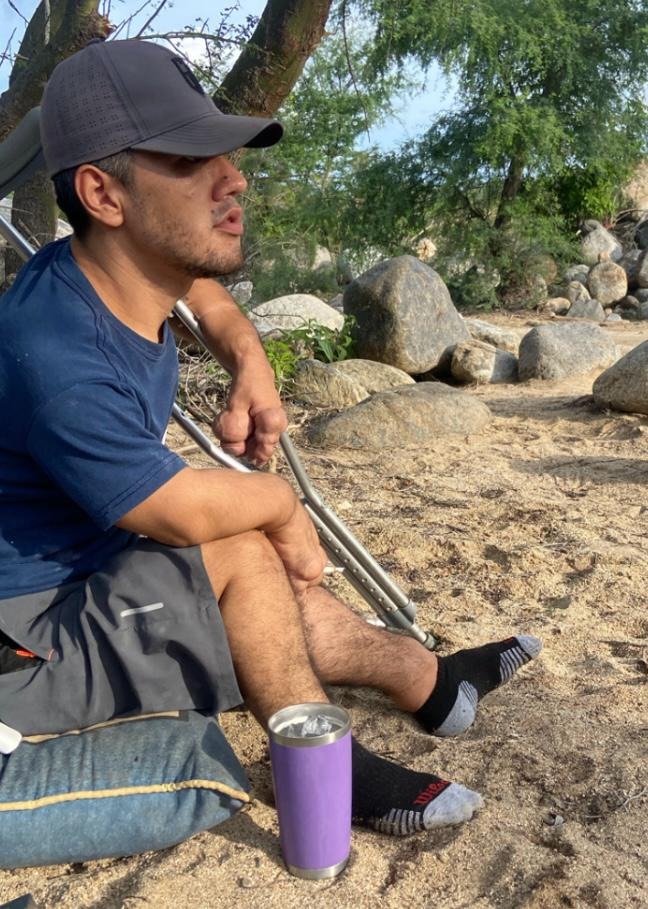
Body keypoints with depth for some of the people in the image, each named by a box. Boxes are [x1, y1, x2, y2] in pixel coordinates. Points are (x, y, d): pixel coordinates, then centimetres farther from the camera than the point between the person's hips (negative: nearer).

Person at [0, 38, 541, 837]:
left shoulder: (128, 268, -7)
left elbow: (204, 287, 16)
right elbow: (189, 512, -26)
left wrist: (251, 367, -2)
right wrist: (281, 501, -6)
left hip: (96, 566, 8)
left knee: (279, 595, 6)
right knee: (245, 555, -22)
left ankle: (429, 681, 22)